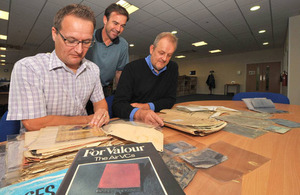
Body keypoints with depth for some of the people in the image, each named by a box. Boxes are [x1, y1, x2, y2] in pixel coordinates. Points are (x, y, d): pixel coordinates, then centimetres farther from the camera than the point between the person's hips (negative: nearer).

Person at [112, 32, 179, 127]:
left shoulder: (173, 68, 6)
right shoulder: (132, 68, -9)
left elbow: (170, 100, 5)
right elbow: (118, 105, -16)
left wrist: (146, 106, -11)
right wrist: (139, 114, -38)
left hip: (157, 122, 4)